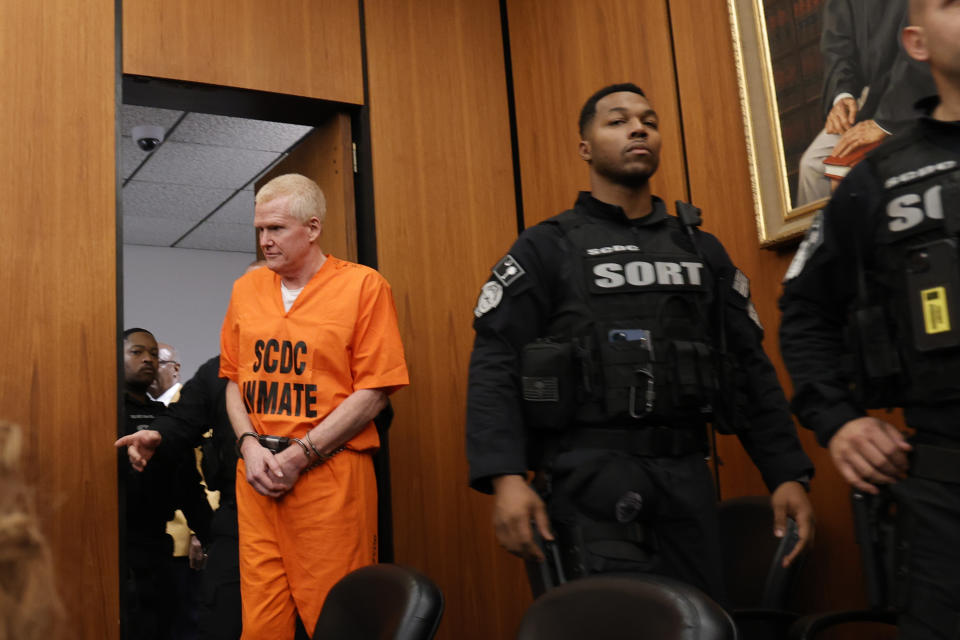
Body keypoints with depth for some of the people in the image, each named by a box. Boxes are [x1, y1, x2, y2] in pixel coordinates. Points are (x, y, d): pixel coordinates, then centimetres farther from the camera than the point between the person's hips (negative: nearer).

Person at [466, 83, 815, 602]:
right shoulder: (546, 248, 4)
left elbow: (750, 368, 15)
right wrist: (506, 477, -19)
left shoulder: (701, 251, 17)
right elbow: (494, 367, -5)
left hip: (686, 477, 4)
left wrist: (788, 474, 5)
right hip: (590, 476, -4)